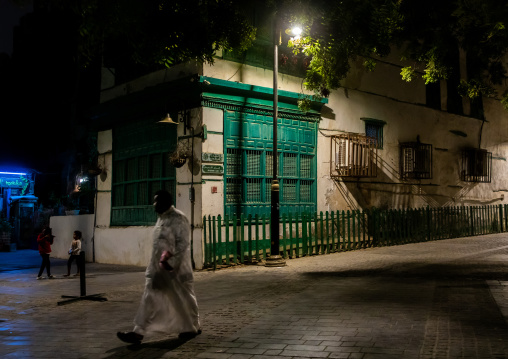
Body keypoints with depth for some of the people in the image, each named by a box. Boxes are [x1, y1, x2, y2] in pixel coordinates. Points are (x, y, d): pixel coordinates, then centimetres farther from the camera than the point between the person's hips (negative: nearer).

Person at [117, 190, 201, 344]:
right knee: (150, 298, 4)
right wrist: (160, 261, 17)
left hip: (175, 267, -8)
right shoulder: (162, 218, 13)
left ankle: (193, 327, 27)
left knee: (183, 298, 7)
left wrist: (171, 262, -22)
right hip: (159, 266, 8)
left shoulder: (178, 219, -14)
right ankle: (139, 332, 5)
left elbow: (183, 244, -18)